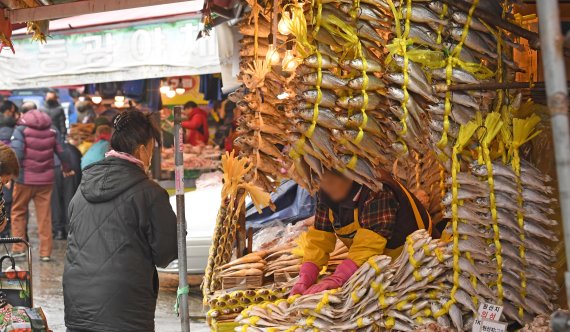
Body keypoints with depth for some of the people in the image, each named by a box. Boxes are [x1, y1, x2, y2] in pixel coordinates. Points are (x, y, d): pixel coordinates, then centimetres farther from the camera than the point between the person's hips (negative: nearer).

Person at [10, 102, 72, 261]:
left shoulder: (21, 129, -4)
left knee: (18, 212, 13)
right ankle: (45, 252, 7)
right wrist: (66, 169, 25)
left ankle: (18, 248, 10)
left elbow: (16, 153, -17)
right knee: (45, 216, 7)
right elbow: (61, 151, 9)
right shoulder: (52, 130, 6)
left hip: (25, 178, -3)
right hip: (46, 179, 3)